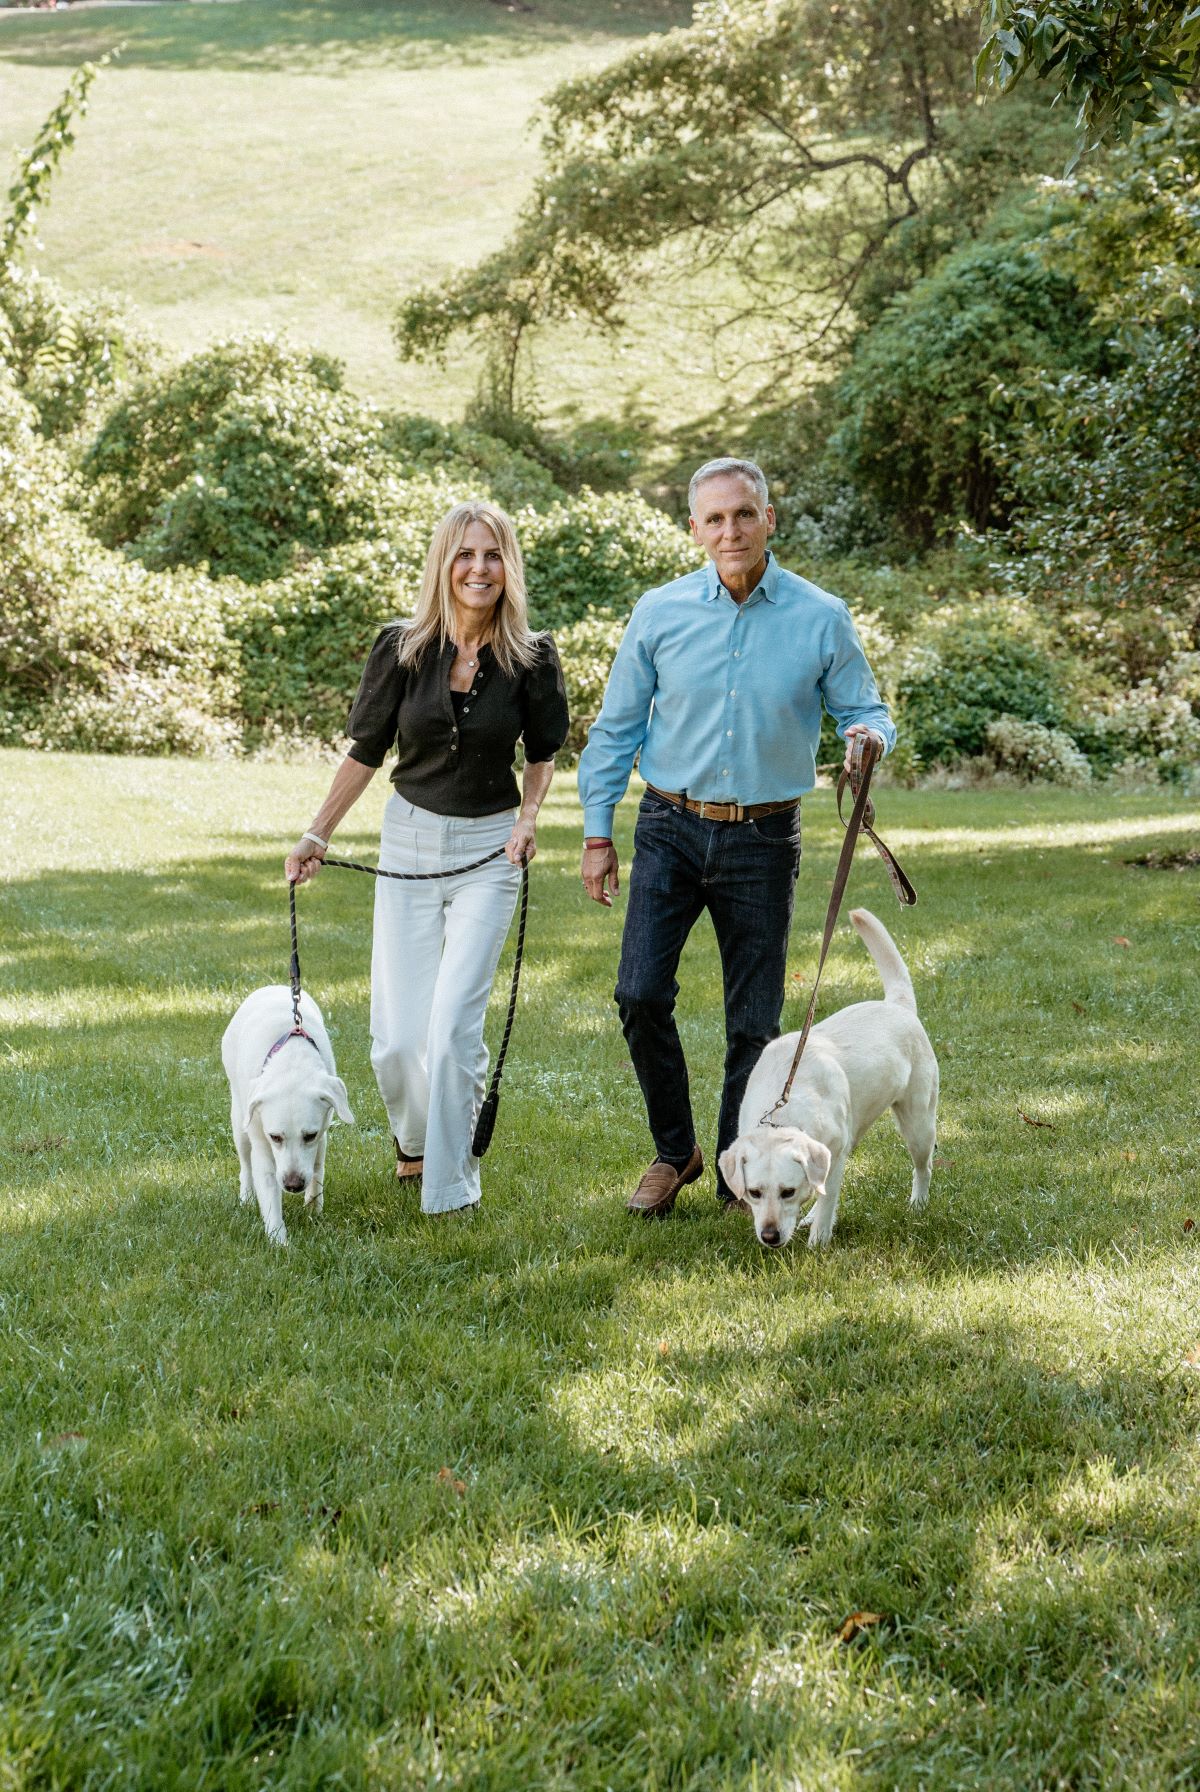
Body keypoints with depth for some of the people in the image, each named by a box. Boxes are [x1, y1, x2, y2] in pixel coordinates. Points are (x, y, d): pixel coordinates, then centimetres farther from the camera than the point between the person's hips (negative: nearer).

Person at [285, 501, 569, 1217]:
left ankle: (451, 1184, 7)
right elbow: (366, 752, 6)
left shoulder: (531, 658, -6)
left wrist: (529, 819, -6)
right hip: (409, 839, 2)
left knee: (453, 1024, -11)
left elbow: (544, 751, 9)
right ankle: (416, 1139, 34)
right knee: (397, 1036, 2)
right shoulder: (402, 649, -5)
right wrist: (319, 835, 8)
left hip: (488, 849, -1)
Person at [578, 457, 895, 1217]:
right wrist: (598, 831, 3)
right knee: (641, 994, -9)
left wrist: (868, 736, -21)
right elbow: (617, 726, 6)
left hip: (764, 839, 0)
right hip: (672, 829, 1)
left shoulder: (821, 618, -3)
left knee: (755, 1020, 5)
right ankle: (674, 1151, 14)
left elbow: (867, 710, 4)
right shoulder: (660, 613, -1)